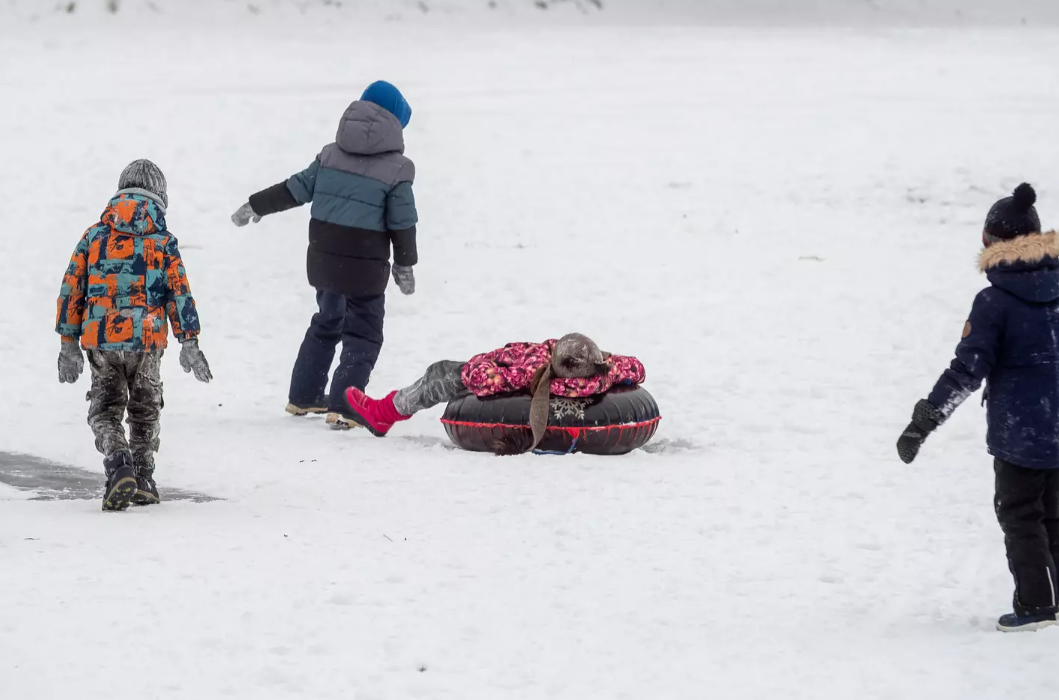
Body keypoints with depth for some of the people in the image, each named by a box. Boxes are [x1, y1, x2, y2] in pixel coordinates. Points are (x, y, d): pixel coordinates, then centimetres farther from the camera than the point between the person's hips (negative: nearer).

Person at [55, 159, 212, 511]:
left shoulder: (94, 236, 5)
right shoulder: (162, 240, 0)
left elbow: (71, 289, 6)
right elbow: (179, 291, -3)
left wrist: (69, 344, 13)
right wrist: (189, 343, 1)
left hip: (100, 339, 1)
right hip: (147, 340, 0)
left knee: (105, 409, 9)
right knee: (145, 410, 18)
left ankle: (118, 465, -15)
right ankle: (143, 480, 20)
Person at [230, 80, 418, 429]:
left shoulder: (331, 155, 5)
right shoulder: (396, 168, -9)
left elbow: (295, 188, 9)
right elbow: (402, 222, -6)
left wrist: (257, 206, 22)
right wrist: (405, 265, 6)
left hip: (324, 259, 6)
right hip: (365, 266, -5)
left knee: (326, 322, 24)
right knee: (363, 334, 4)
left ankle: (303, 397, 32)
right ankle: (343, 407, -8)